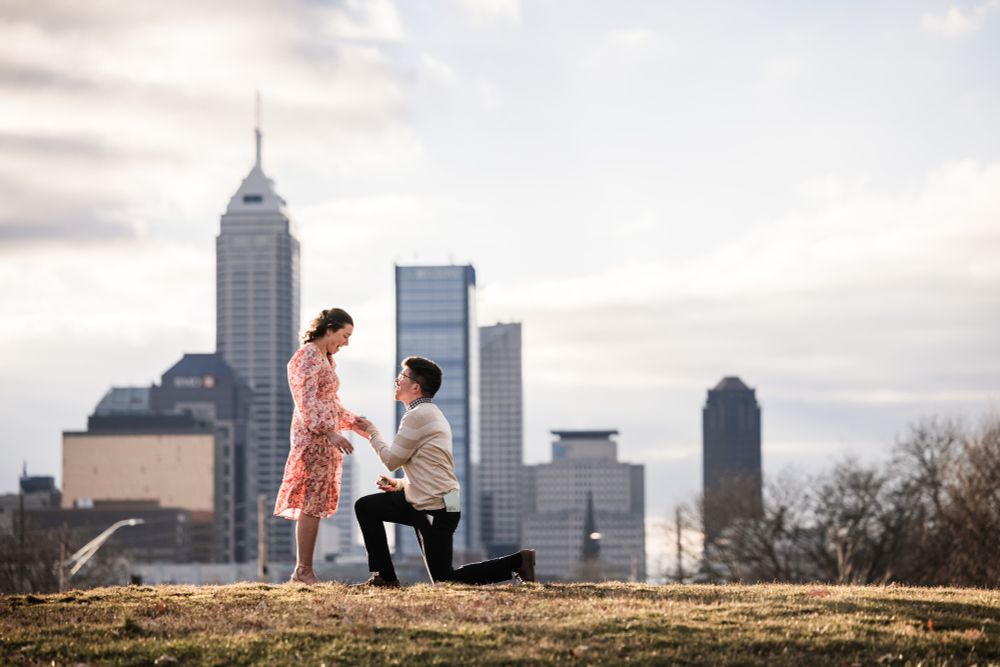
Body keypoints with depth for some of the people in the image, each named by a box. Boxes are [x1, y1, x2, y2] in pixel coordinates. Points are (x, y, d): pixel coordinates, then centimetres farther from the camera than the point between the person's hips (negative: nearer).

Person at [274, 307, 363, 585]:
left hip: (325, 436, 10)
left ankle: (303, 570, 7)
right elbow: (307, 402, -19)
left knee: (315, 505, 7)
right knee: (312, 503, -10)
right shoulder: (307, 357, -11)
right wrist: (330, 432, -26)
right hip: (312, 436, -10)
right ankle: (304, 570, -10)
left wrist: (354, 423, 16)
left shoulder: (325, 359, 20)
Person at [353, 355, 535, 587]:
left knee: (444, 579, -1)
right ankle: (384, 576, 10)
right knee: (366, 507, 11)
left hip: (437, 509, -10)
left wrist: (372, 433, 4)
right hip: (424, 502, 10)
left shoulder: (417, 416, -18)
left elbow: (391, 460, -11)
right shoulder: (431, 413, 15)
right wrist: (400, 484, 7)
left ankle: (516, 562, -1)